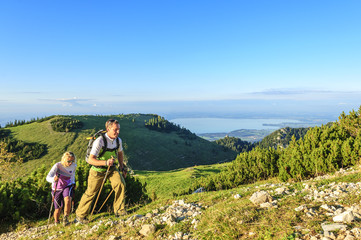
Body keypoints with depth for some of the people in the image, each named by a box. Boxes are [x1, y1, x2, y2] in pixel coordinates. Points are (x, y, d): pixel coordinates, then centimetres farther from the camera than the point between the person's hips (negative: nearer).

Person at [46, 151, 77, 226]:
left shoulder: (74, 166, -11)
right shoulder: (58, 165, -23)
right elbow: (48, 178, -32)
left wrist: (73, 183, 6)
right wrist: (53, 179, -52)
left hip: (68, 186, 2)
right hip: (57, 189, -1)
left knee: (68, 200, -31)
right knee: (58, 209, 6)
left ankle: (65, 218, -10)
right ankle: (56, 223, 37)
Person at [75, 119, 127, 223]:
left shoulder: (118, 140, -7)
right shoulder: (100, 141, -27)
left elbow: (120, 153, 14)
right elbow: (90, 160, -29)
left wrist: (121, 167, 11)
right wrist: (105, 162, -42)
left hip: (112, 168, 4)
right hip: (98, 170, -4)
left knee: (120, 183, -20)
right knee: (91, 192, 8)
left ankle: (119, 210, -6)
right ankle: (80, 215, 31)